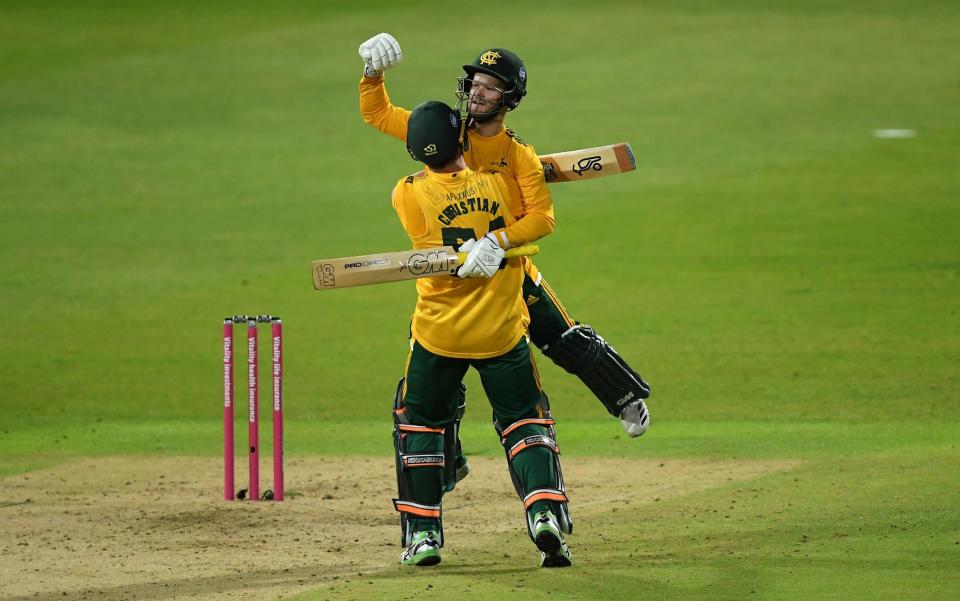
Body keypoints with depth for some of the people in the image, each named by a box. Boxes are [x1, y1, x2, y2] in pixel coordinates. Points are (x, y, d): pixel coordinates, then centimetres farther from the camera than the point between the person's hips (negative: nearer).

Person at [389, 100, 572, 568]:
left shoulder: (408, 195, -8)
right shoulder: (496, 180, -3)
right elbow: (542, 218, -6)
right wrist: (500, 239, -15)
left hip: (438, 332, 0)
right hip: (501, 331, 1)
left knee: (418, 423, 18)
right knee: (525, 420, 11)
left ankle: (422, 534, 12)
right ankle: (545, 514, -11)